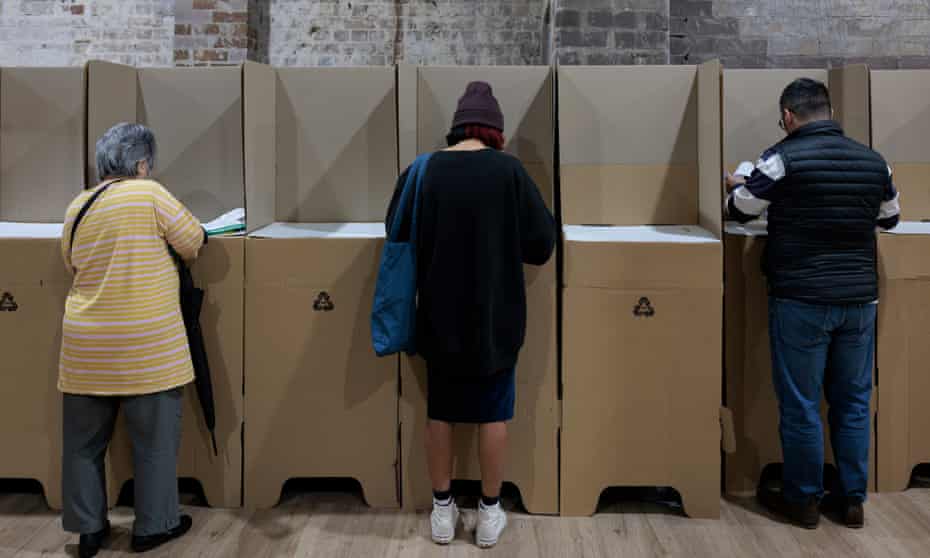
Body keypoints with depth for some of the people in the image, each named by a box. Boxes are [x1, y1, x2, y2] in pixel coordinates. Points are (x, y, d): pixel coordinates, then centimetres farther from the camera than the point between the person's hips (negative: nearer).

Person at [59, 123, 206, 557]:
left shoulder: (76, 207, 8)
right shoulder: (148, 194, -10)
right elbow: (194, 242, -4)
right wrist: (178, 245, 17)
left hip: (86, 343, 6)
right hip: (143, 345, -5)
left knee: (85, 440, 15)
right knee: (154, 437, 9)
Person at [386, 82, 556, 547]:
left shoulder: (422, 172, -6)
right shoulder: (508, 170, -11)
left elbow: (397, 233, 5)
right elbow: (542, 244, -7)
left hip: (439, 317, 2)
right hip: (495, 317, -2)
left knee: (440, 414, 14)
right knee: (493, 415, 12)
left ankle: (442, 510, 25)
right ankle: (489, 514, 23)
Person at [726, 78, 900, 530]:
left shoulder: (783, 158, -10)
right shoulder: (873, 161, 6)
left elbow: (741, 209, 2)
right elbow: (890, 217, 20)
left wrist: (737, 186, 24)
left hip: (801, 300, -5)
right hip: (859, 299, 5)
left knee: (800, 405, 5)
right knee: (853, 402, 14)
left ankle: (803, 501, 15)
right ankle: (852, 499, 22)